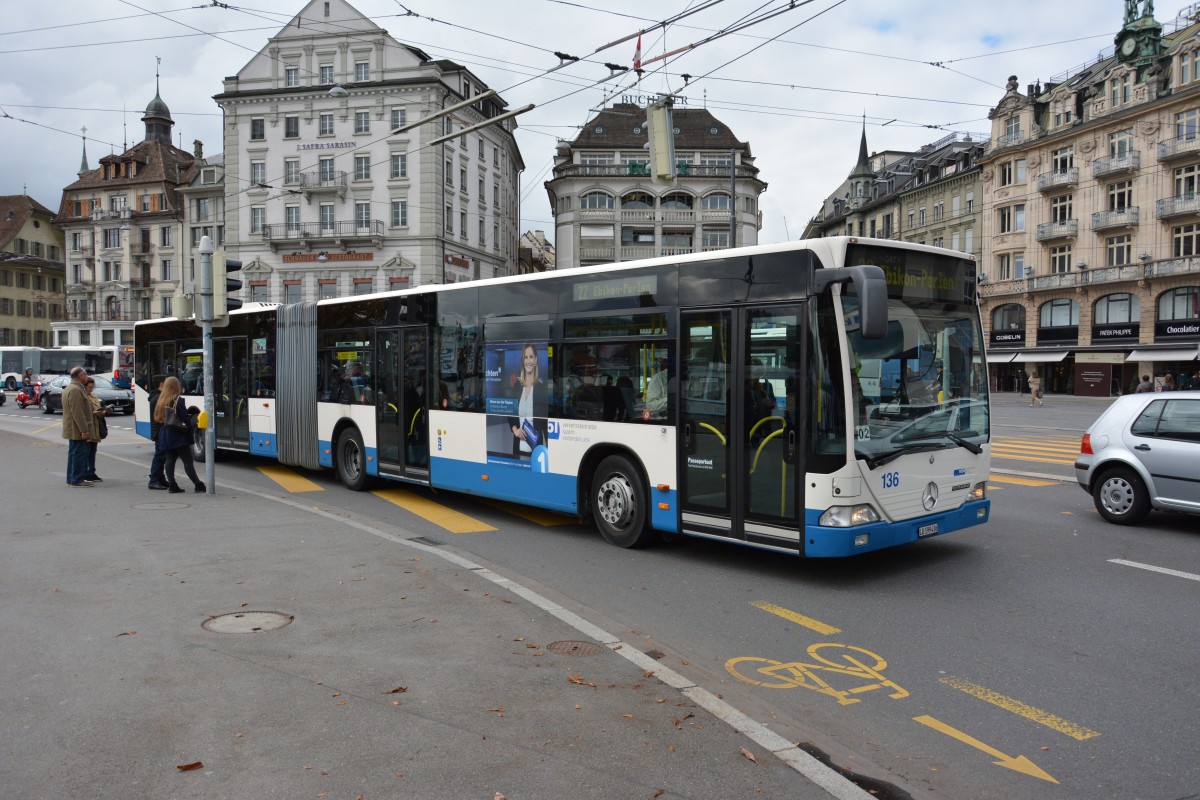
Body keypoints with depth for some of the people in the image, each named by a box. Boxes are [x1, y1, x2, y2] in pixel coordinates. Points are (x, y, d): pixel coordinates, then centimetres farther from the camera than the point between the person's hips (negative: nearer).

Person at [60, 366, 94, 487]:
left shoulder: (69, 388, 18)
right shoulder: (76, 390, -18)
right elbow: (78, 413, -23)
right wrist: (84, 430, -23)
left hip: (73, 430, 11)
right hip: (77, 429, -11)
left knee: (74, 453, 15)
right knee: (78, 453, -7)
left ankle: (72, 479, 21)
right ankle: (77, 479, -4)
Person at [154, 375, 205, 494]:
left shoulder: (161, 400, 9)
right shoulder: (178, 400, -12)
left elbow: (157, 418, 13)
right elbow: (185, 418, -15)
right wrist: (190, 431, -5)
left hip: (165, 436, 7)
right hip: (178, 436, -7)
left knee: (170, 460, 9)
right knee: (188, 461, -6)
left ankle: (172, 485, 6)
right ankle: (198, 485, -7)